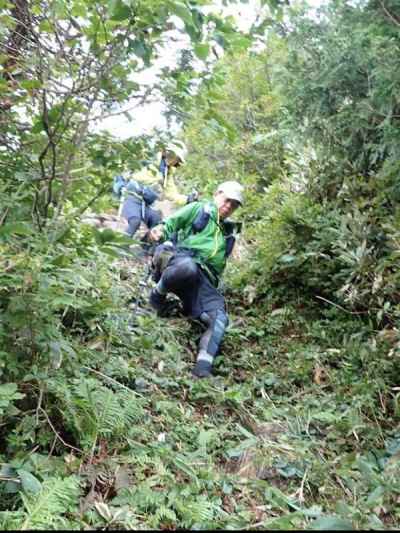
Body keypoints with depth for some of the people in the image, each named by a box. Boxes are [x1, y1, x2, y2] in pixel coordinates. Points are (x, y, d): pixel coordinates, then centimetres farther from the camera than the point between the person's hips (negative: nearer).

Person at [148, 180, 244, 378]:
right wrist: (160, 230, -11)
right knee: (189, 268, -44)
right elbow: (171, 223, 11)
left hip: (204, 280, 5)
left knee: (219, 317, -25)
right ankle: (158, 294, -13)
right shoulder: (198, 209, 20)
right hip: (180, 257, -4)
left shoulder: (228, 231, 34)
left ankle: (203, 369, -35)